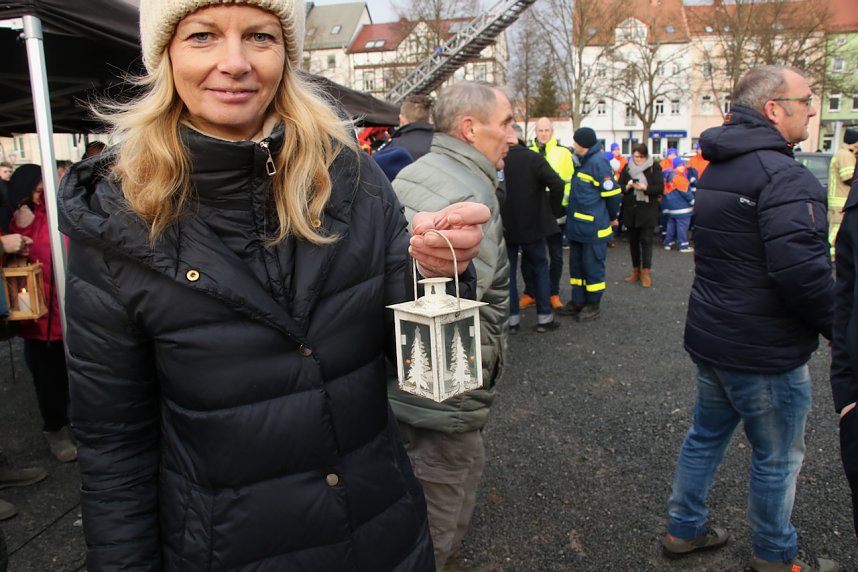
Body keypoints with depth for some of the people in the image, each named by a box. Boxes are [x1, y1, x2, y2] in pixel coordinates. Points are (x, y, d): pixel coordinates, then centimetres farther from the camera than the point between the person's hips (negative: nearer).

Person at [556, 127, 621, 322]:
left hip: (593, 227, -10)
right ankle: (577, 302, 25)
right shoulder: (583, 161, 14)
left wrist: (611, 217, -3)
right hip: (578, 225, 10)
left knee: (592, 266, 1)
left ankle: (593, 305, 13)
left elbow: (612, 193, -16)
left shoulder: (598, 162, -16)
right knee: (576, 264, 15)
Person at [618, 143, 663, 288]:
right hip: (630, 210, 3)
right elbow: (619, 186, 4)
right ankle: (635, 270, 20)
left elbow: (660, 188, -7)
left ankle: (646, 272, 1)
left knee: (646, 240, -4)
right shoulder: (627, 167, 6)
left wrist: (644, 187, -22)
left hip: (647, 211, -3)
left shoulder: (654, 168, -2)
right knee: (633, 240, 10)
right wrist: (627, 187, -17)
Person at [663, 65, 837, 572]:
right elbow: (803, 273, -27)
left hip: (710, 336, 9)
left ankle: (685, 529, 35)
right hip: (764, 350, -9)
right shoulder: (783, 175, -21)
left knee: (707, 434, 21)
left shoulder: (718, 169, 10)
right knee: (779, 456, 10)